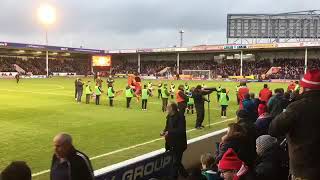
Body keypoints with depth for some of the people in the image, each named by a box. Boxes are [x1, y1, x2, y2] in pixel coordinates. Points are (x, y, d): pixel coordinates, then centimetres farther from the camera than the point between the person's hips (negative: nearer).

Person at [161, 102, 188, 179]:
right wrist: (164, 132, -6)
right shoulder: (169, 116, 5)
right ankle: (184, 174, 39)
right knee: (177, 161, 20)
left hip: (179, 144, -8)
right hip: (171, 143, 8)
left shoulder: (180, 117, -18)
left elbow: (181, 130, -24)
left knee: (176, 162, 1)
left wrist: (169, 132, -26)